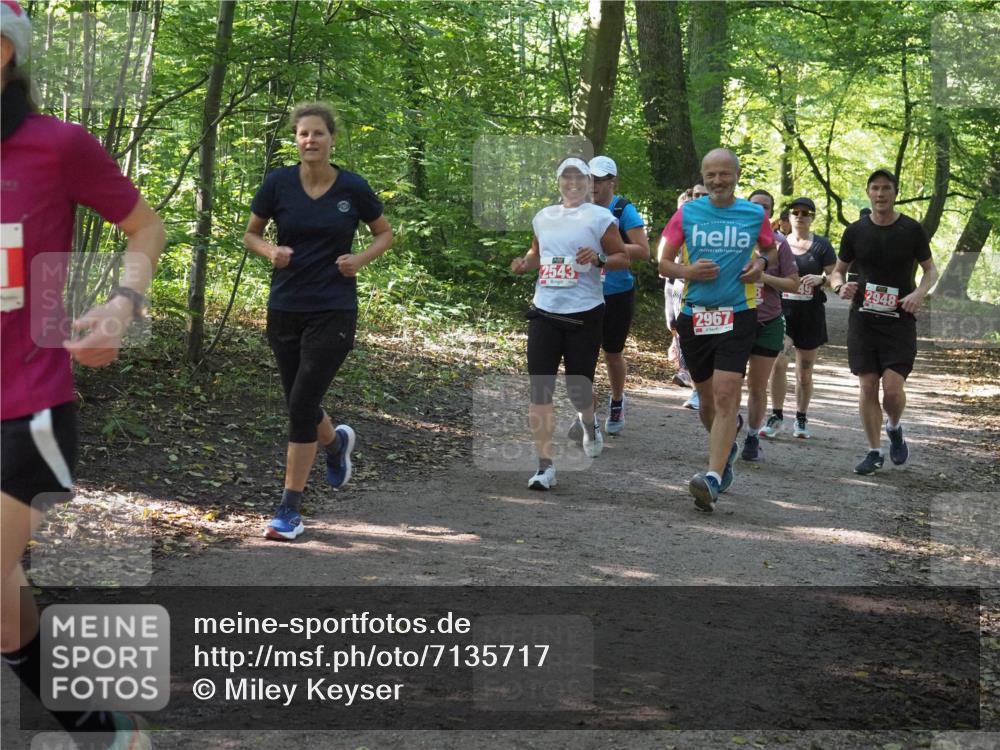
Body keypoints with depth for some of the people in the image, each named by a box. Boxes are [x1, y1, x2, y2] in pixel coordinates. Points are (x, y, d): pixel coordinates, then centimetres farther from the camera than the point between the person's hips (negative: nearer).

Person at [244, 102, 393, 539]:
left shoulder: (353, 188, -4)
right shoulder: (279, 183, -3)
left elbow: (385, 234, 10)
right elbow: (251, 234, 9)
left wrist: (361, 260, -9)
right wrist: (271, 252, -12)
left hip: (333, 311, -3)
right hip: (285, 309, 3)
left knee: (301, 405, -11)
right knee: (300, 405, 12)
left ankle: (290, 510, -2)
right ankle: (336, 442, 48)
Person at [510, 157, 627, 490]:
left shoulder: (600, 217, -2)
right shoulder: (543, 217, 12)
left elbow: (623, 258, 0)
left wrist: (598, 259, -19)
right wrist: (525, 264, 6)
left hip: (584, 313, -3)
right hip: (545, 312, 3)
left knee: (579, 388, 6)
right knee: (540, 388, -8)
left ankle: (589, 423, 44)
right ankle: (545, 466, -7)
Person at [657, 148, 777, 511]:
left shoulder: (755, 214, 4)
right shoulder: (687, 213, 4)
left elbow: (771, 250, 21)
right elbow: (663, 262, 8)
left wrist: (762, 263, -2)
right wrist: (689, 271, -13)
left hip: (738, 315, -2)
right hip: (694, 316, 2)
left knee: (726, 396, -16)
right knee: (706, 398, 13)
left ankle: (713, 477, -22)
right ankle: (728, 445, 44)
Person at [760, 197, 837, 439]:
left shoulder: (821, 245, 3)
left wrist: (821, 279, -18)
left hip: (811, 314, 0)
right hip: (782, 311, 0)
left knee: (804, 372, 8)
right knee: (778, 363, -18)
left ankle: (801, 419, 22)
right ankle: (776, 416, -8)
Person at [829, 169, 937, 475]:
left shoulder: (911, 230, -1)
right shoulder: (856, 231, 4)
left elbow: (931, 270, 8)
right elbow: (838, 270, 14)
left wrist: (920, 292, -12)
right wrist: (840, 286, -10)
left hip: (899, 320, -2)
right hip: (863, 319, 2)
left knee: (893, 386, -12)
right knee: (867, 386, 1)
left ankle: (894, 428, 21)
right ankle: (874, 451, 13)